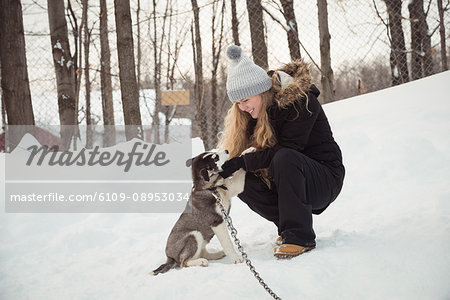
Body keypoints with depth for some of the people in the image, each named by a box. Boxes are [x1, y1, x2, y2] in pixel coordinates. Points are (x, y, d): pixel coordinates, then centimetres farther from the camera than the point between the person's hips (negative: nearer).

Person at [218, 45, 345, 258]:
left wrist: (243, 162, -30)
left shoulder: (299, 101, -20)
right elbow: (235, 149, 1)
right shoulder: (256, 111, 2)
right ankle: (288, 223, -3)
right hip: (287, 179, 7)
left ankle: (300, 236, -29)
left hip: (325, 180, -7)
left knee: (285, 158, -36)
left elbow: (288, 149, -27)